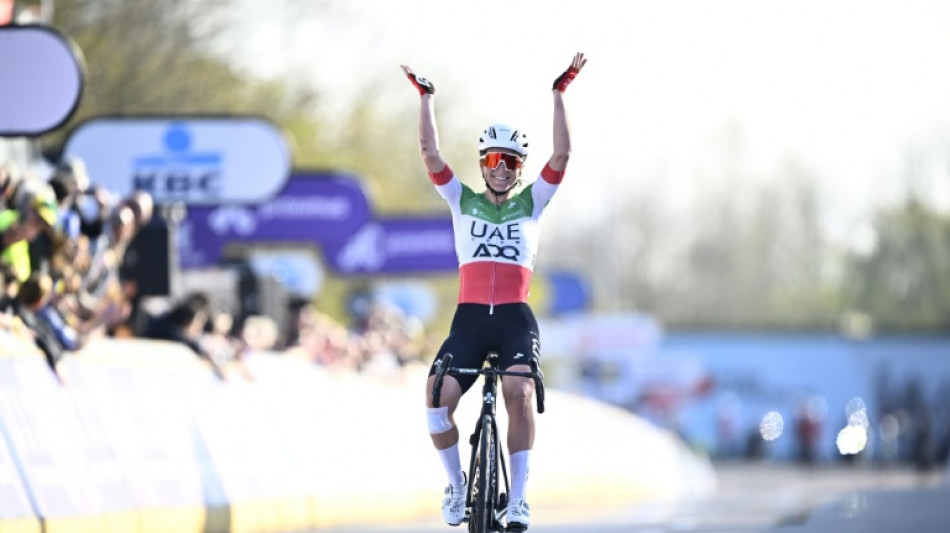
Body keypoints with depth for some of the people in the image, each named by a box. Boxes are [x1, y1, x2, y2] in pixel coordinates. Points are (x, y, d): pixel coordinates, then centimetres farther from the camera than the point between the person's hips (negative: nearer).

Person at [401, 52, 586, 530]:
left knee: (519, 393, -26)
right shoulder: (463, 201, 15)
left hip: (515, 319, -1)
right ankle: (457, 486, 6)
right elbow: (430, 155, 6)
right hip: (469, 317, 1)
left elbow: (561, 156, 3)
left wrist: (560, 94, -2)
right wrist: (426, 98, 0)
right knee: (438, 398, -19)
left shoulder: (532, 202, 14)